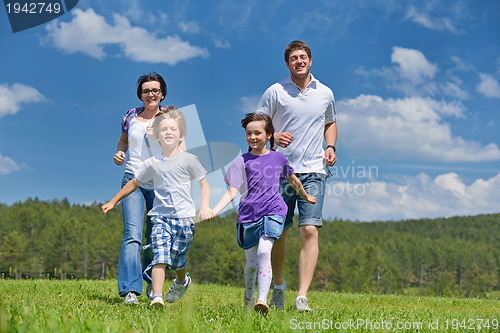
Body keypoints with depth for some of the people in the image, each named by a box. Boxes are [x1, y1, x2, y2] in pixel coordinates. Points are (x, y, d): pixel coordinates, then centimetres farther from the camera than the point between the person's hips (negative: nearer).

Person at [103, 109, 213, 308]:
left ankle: (182, 281, 39)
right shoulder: (152, 163, 8)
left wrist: (205, 208, -9)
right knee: (160, 255, -16)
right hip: (160, 216, 1)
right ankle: (156, 297, -22)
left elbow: (204, 184, 5)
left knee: (176, 258, 6)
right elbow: (134, 183, 20)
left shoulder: (188, 160, 1)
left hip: (183, 217, -1)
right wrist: (113, 202, 24)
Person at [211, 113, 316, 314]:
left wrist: (306, 197, 40)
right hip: (248, 215, 1)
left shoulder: (278, 158, 7)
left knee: (264, 251, -23)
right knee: (251, 262, 9)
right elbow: (232, 192, -6)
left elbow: (292, 180, 26)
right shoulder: (242, 161, 2)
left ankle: (262, 300, -28)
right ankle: (248, 298, 36)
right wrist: (214, 211, -21)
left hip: (272, 212, 0)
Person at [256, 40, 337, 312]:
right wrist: (274, 136, -15)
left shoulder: (325, 93, 10)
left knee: (309, 231, -13)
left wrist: (331, 147, 9)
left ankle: (302, 297, -15)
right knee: (279, 231, 7)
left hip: (313, 171, 1)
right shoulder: (275, 91, 2)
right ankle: (278, 286, 31)